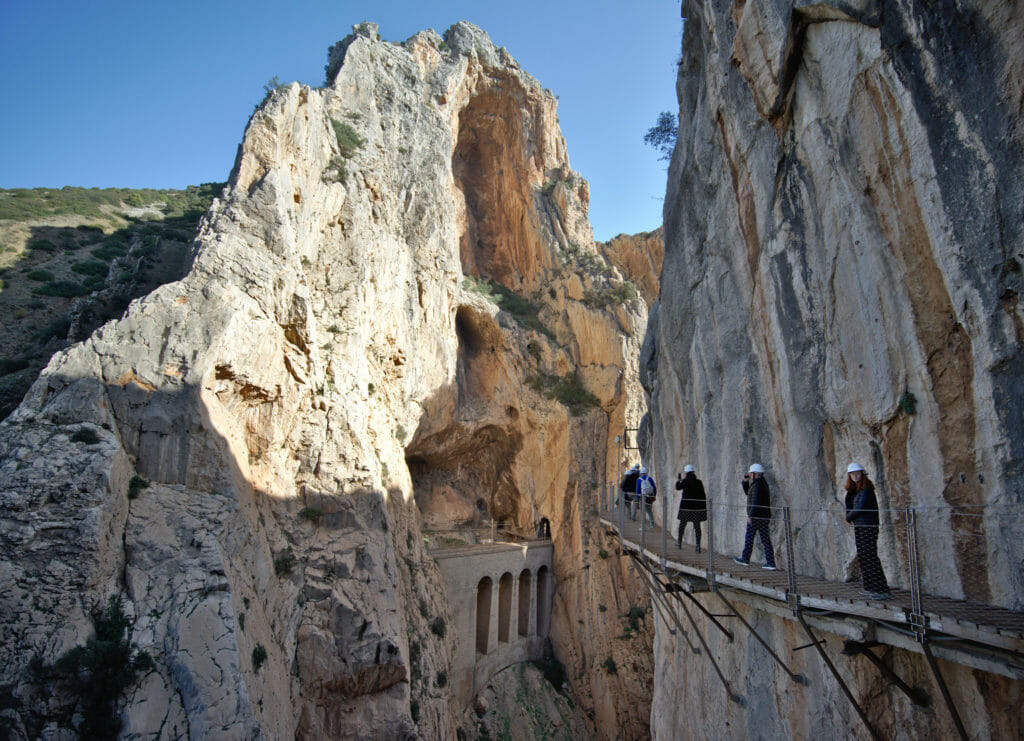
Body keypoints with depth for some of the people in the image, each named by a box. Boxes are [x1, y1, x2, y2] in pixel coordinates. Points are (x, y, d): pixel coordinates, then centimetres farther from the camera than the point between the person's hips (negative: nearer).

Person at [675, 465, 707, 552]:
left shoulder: (685, 481, -9)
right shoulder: (699, 482, 0)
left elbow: (678, 488, 7)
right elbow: (703, 495, 2)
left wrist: (678, 480, 25)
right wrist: (704, 506, 10)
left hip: (686, 505, -2)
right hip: (697, 506, 2)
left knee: (682, 524, 14)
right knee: (697, 526, 4)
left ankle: (679, 542, 25)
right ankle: (698, 545, -3)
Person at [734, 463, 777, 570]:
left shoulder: (757, 485, -17)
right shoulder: (762, 483, 15)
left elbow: (755, 502, -24)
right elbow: (747, 492, 26)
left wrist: (750, 516, -21)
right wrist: (745, 482, 13)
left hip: (756, 517, -9)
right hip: (764, 516, 9)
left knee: (749, 538, 5)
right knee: (766, 539, 6)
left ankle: (745, 559, 17)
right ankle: (770, 563, 3)